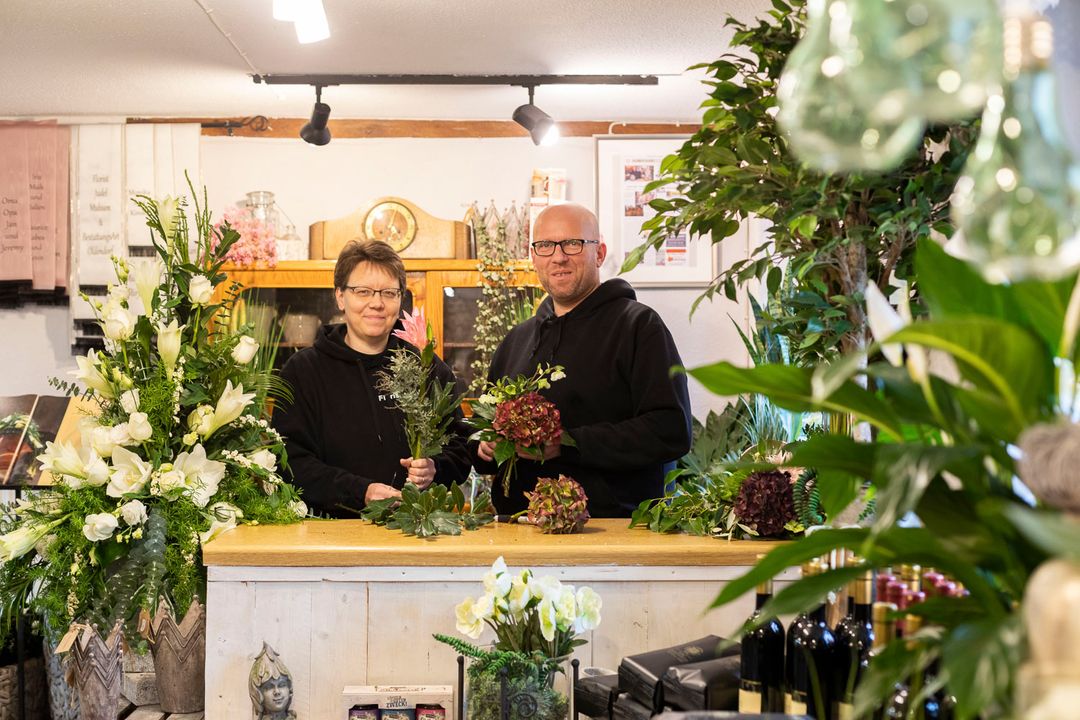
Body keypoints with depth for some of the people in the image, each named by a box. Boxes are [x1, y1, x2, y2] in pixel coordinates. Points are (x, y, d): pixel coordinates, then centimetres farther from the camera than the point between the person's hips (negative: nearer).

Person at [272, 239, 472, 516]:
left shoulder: (431, 370, 15)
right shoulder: (302, 371, 8)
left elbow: (460, 449, 18)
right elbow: (293, 461, -1)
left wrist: (436, 470, -6)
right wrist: (360, 492, -14)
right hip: (334, 530, -3)